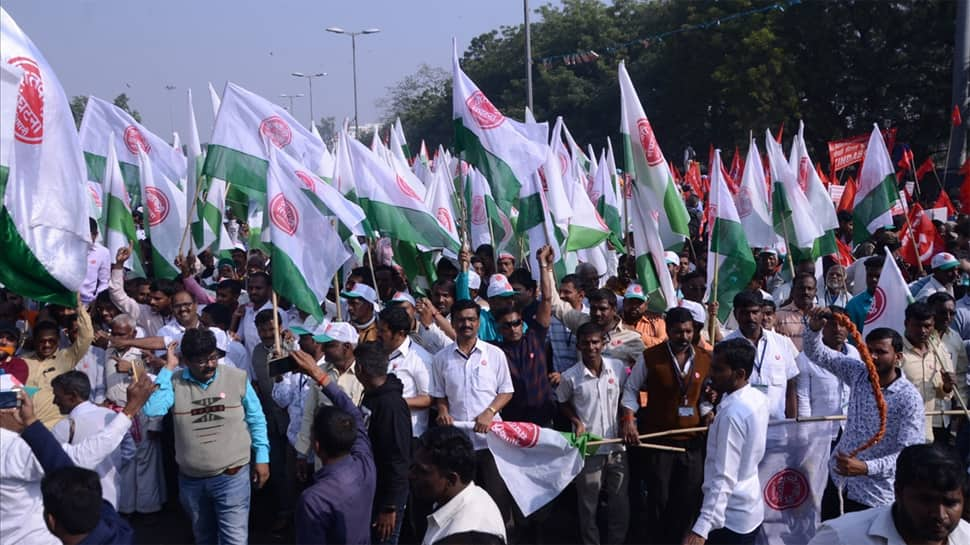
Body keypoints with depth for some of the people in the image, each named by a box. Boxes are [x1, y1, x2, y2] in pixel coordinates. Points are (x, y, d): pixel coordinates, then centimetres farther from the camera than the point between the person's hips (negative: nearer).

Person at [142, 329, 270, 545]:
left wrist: (262, 458, -1)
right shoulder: (175, 382, -6)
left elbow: (256, 420, 2)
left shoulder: (237, 378, -7)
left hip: (231, 477, -2)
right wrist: (167, 368, -18)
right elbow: (152, 409, -24)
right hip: (191, 480, 3)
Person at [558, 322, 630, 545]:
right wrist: (577, 422, -7)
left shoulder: (619, 367, -5)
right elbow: (563, 403, 8)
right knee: (588, 505, 8)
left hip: (617, 446, 2)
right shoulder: (570, 376, -9)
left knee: (620, 503, 11)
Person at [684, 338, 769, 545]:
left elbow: (724, 477, -29)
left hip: (730, 518, -9)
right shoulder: (758, 398, 1)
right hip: (751, 510, 9)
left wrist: (701, 528, -32)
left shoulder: (732, 413, -25)